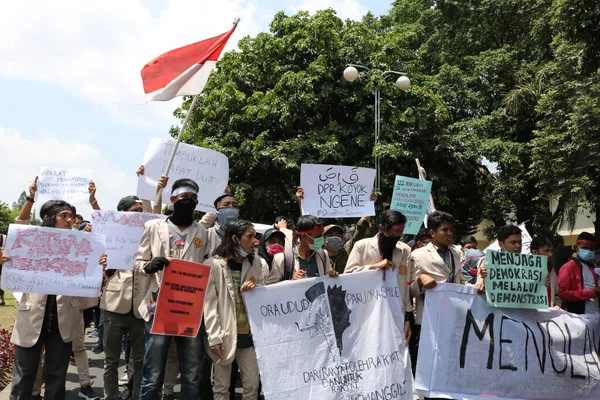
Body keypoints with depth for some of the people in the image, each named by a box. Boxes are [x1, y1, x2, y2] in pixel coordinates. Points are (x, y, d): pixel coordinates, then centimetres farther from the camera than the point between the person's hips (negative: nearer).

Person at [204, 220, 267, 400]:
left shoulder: (258, 264, 4)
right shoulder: (214, 265, -6)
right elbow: (209, 304, -8)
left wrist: (256, 289, -15)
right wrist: (214, 337, -12)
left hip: (249, 334, 3)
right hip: (225, 334, -3)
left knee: (252, 385, 8)